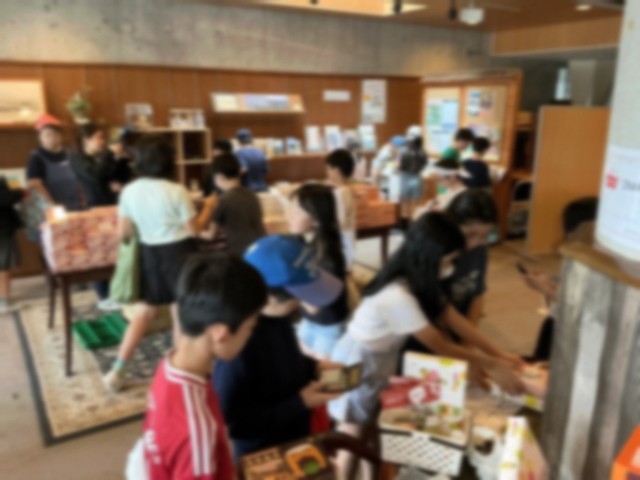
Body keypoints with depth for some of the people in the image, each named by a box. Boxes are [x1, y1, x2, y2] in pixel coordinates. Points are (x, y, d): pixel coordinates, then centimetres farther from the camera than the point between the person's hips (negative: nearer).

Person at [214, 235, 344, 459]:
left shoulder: (277, 317, -12)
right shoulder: (239, 346, -37)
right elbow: (231, 419, -28)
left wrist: (312, 367, -9)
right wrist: (299, 403, -27)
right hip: (262, 456, -7)